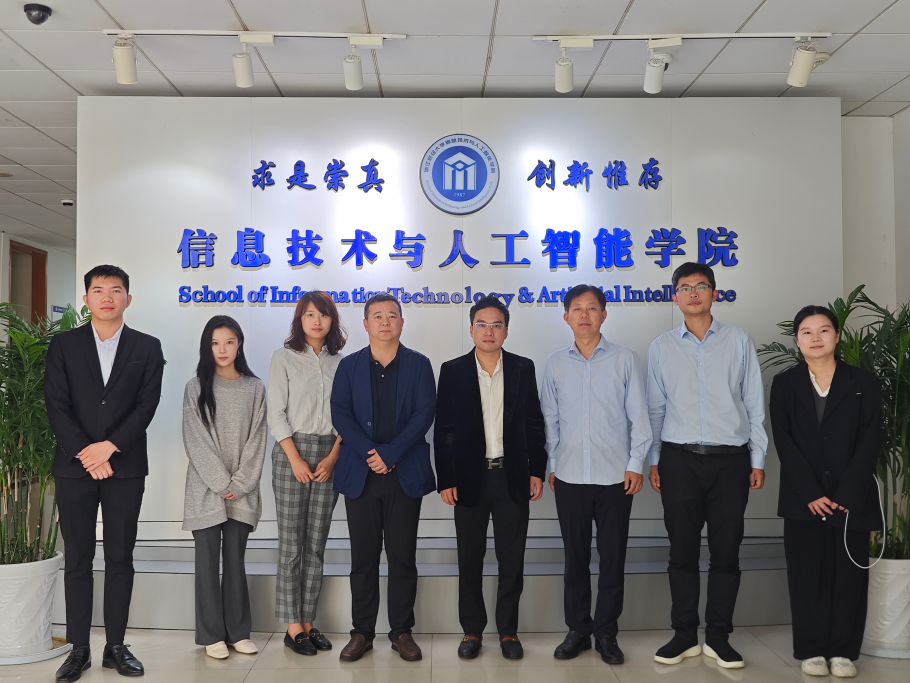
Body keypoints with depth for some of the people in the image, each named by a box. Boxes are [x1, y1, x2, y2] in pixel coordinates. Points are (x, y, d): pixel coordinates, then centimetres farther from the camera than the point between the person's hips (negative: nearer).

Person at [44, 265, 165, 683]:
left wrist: (109, 446, -13)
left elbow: (147, 405, -2)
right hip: (74, 466, 0)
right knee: (77, 560, 6)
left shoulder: (147, 348, 6)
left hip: (125, 467, 0)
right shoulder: (64, 345, 6)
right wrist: (86, 455, -11)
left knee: (120, 559, 5)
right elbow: (56, 405, -1)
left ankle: (115, 646, 15)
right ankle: (79, 649, 15)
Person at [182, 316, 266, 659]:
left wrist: (239, 484, -8)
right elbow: (196, 441, -5)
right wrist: (221, 483, -11)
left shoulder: (255, 388, 4)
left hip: (242, 490, 1)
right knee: (208, 561, 3)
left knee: (235, 560, 7)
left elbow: (256, 440, 0)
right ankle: (212, 634, 11)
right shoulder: (196, 387, 1)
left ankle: (238, 631, 15)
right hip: (206, 489, -1)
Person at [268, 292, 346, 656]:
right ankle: (292, 627, 7)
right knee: (291, 544, -1)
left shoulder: (340, 362, 10)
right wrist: (296, 459, -10)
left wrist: (333, 456, -6)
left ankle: (308, 622, 13)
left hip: (329, 456, 3)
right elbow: (276, 413, -3)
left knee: (316, 544, 6)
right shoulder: (283, 358, 3)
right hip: (292, 451, -3)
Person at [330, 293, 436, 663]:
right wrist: (369, 453, -14)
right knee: (363, 557, 7)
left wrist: (390, 453, -14)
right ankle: (362, 632, 18)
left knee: (403, 556, 5)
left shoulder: (419, 365, 5)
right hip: (360, 474, 1)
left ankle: (402, 631, 17)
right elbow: (340, 413, -2)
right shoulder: (349, 366, 8)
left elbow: (424, 413, -5)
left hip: (405, 474, -1)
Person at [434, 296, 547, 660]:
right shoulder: (452, 371, 0)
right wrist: (445, 480, -4)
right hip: (470, 477, -1)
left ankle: (508, 630, 21)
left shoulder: (523, 368, 4)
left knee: (512, 558, 7)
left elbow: (534, 423, 6)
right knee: (470, 559, 8)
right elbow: (443, 430, -1)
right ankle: (472, 630, 22)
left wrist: (537, 470, 1)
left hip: (512, 476, 1)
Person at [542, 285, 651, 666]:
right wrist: (551, 464, 4)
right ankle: (578, 630, 23)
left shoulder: (624, 359, 0)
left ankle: (606, 633, 19)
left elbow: (638, 416, 1)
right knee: (575, 557, 9)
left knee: (613, 558, 6)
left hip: (615, 476, -1)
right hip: (570, 477, 1)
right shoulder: (555, 363, 5)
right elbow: (550, 419, 8)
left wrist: (635, 464, -4)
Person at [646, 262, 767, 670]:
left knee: (726, 552, 5)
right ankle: (685, 636, 18)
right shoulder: (661, 347, 7)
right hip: (679, 459, 0)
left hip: (730, 460, 0)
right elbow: (655, 408, 10)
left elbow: (754, 405, 6)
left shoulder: (739, 342, 6)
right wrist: (653, 460, 6)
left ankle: (719, 637, 18)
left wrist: (758, 460, 3)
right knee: (682, 551, 6)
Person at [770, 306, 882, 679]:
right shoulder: (784, 384, 5)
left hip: (852, 499, 0)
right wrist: (811, 494, -11)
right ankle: (811, 649, 14)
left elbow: (870, 442, -2)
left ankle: (843, 651, 16)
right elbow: (783, 442, -2)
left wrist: (846, 495, -11)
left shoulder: (864, 383, 5)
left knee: (849, 574, 4)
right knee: (807, 574, 3)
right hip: (803, 500, 0)